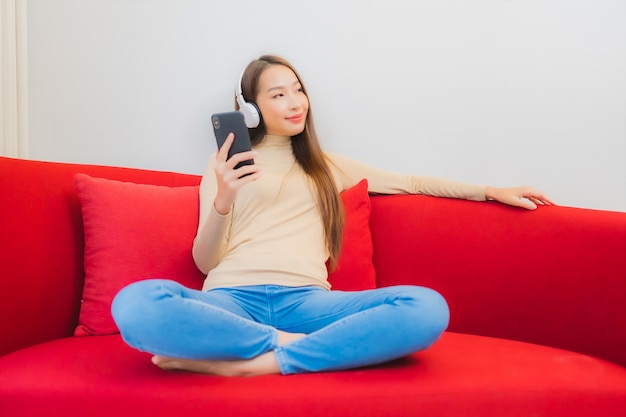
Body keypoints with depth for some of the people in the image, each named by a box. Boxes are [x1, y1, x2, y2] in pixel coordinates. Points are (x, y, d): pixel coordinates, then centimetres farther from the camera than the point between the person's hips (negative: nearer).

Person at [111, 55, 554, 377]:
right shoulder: (228, 167, 18)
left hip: (305, 299, 3)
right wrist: (222, 200, -11)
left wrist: (491, 190, 19)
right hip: (233, 298, -2)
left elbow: (408, 182, 26)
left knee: (428, 307, -28)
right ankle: (288, 345, -23)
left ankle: (247, 364, -29)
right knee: (135, 303, -36)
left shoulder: (326, 166, 28)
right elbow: (205, 262, 8)